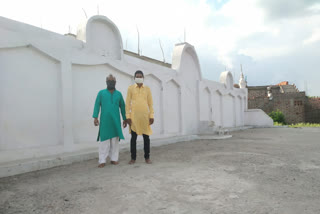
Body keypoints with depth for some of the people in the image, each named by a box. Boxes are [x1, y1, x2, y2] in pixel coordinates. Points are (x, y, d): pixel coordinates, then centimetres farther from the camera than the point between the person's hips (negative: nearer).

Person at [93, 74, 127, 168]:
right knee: (104, 140, -2)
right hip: (105, 121, -2)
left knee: (115, 140, 4)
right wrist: (95, 117, -9)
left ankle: (114, 159, 14)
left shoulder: (118, 94, 10)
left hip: (116, 121, 2)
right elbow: (97, 105, 1)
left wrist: (125, 119, 13)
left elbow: (122, 106, 14)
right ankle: (102, 161, 4)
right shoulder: (101, 93, 6)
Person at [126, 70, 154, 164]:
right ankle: (133, 158, 16)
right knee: (133, 137, 4)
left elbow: (150, 103, 7)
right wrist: (128, 116, -4)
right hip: (134, 116, -1)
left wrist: (151, 115, 1)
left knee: (146, 137, 5)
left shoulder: (147, 88, 8)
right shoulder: (131, 88, 5)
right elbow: (128, 103, 3)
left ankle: (147, 157, 17)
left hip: (145, 116, 1)